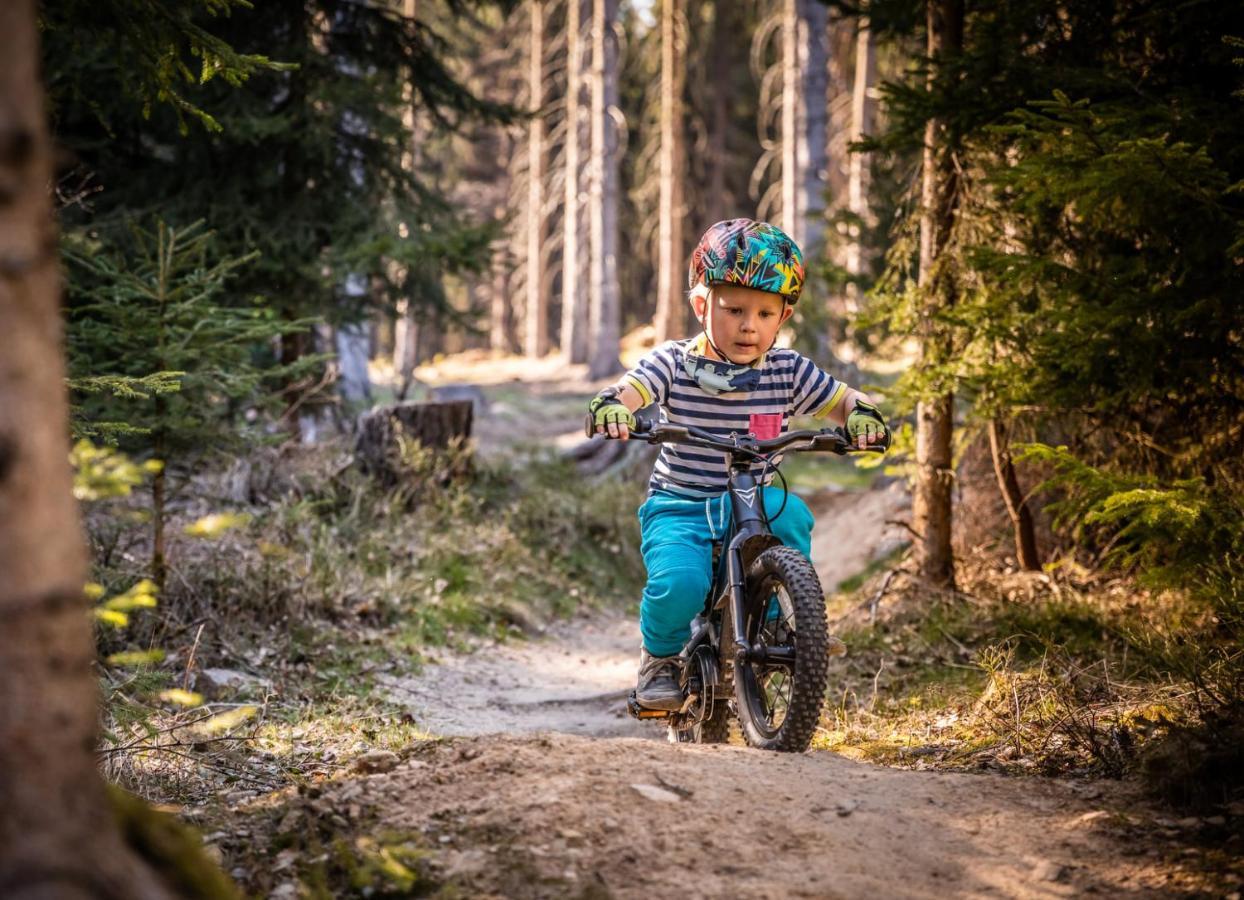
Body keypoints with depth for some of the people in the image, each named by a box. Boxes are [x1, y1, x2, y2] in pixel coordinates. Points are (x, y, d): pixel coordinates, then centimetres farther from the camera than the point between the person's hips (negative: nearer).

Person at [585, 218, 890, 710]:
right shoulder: (675, 363, -6)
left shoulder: (788, 370, 1)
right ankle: (661, 657, 4)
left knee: (788, 512, -31)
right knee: (679, 584, -30)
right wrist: (610, 407, -46)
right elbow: (627, 391, -21)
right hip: (679, 508, -2)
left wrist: (863, 415, -22)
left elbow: (843, 401, 3)